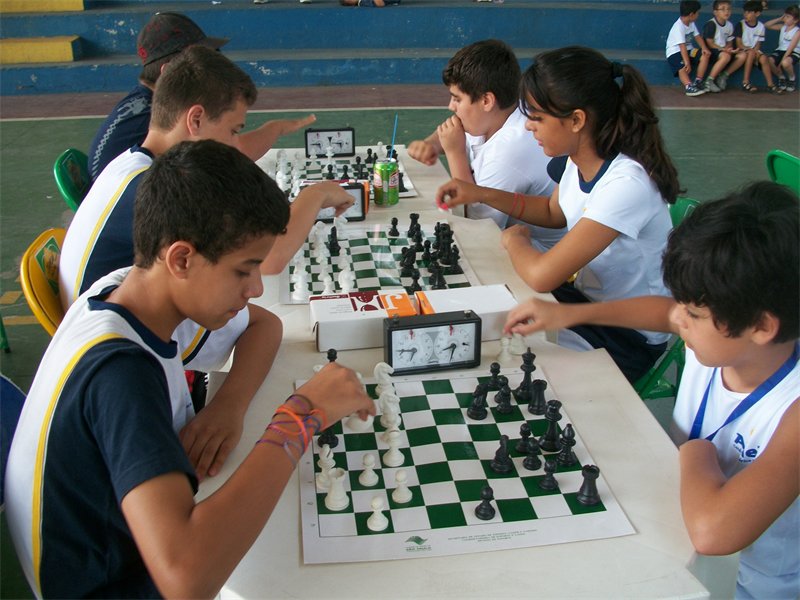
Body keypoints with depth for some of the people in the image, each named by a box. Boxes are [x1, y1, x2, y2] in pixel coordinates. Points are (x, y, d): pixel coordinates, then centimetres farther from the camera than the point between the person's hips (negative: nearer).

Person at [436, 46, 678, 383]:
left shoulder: (627, 184, -31)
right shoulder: (578, 161, -7)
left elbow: (541, 275, -35)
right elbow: (553, 213, 16)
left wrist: (514, 240, -13)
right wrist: (481, 194, 3)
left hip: (628, 336, -7)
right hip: (587, 301, 7)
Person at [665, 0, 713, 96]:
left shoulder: (691, 23, 6)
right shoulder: (678, 27, -23)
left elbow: (698, 37, 7)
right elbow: (682, 46, -30)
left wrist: (704, 48, -13)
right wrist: (687, 63, -35)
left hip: (688, 50, 8)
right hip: (675, 52, -8)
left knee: (705, 55, -12)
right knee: (683, 68, -34)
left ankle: (698, 82, -8)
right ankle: (689, 86, -53)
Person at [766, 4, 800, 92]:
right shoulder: (782, 27, 11)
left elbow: (791, 47, -15)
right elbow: (766, 25, 13)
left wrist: (782, 61, -24)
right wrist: (779, 19, 6)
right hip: (780, 50, 6)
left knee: (785, 63, -41)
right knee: (768, 61, -27)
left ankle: (791, 79, -6)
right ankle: (781, 77, 1)